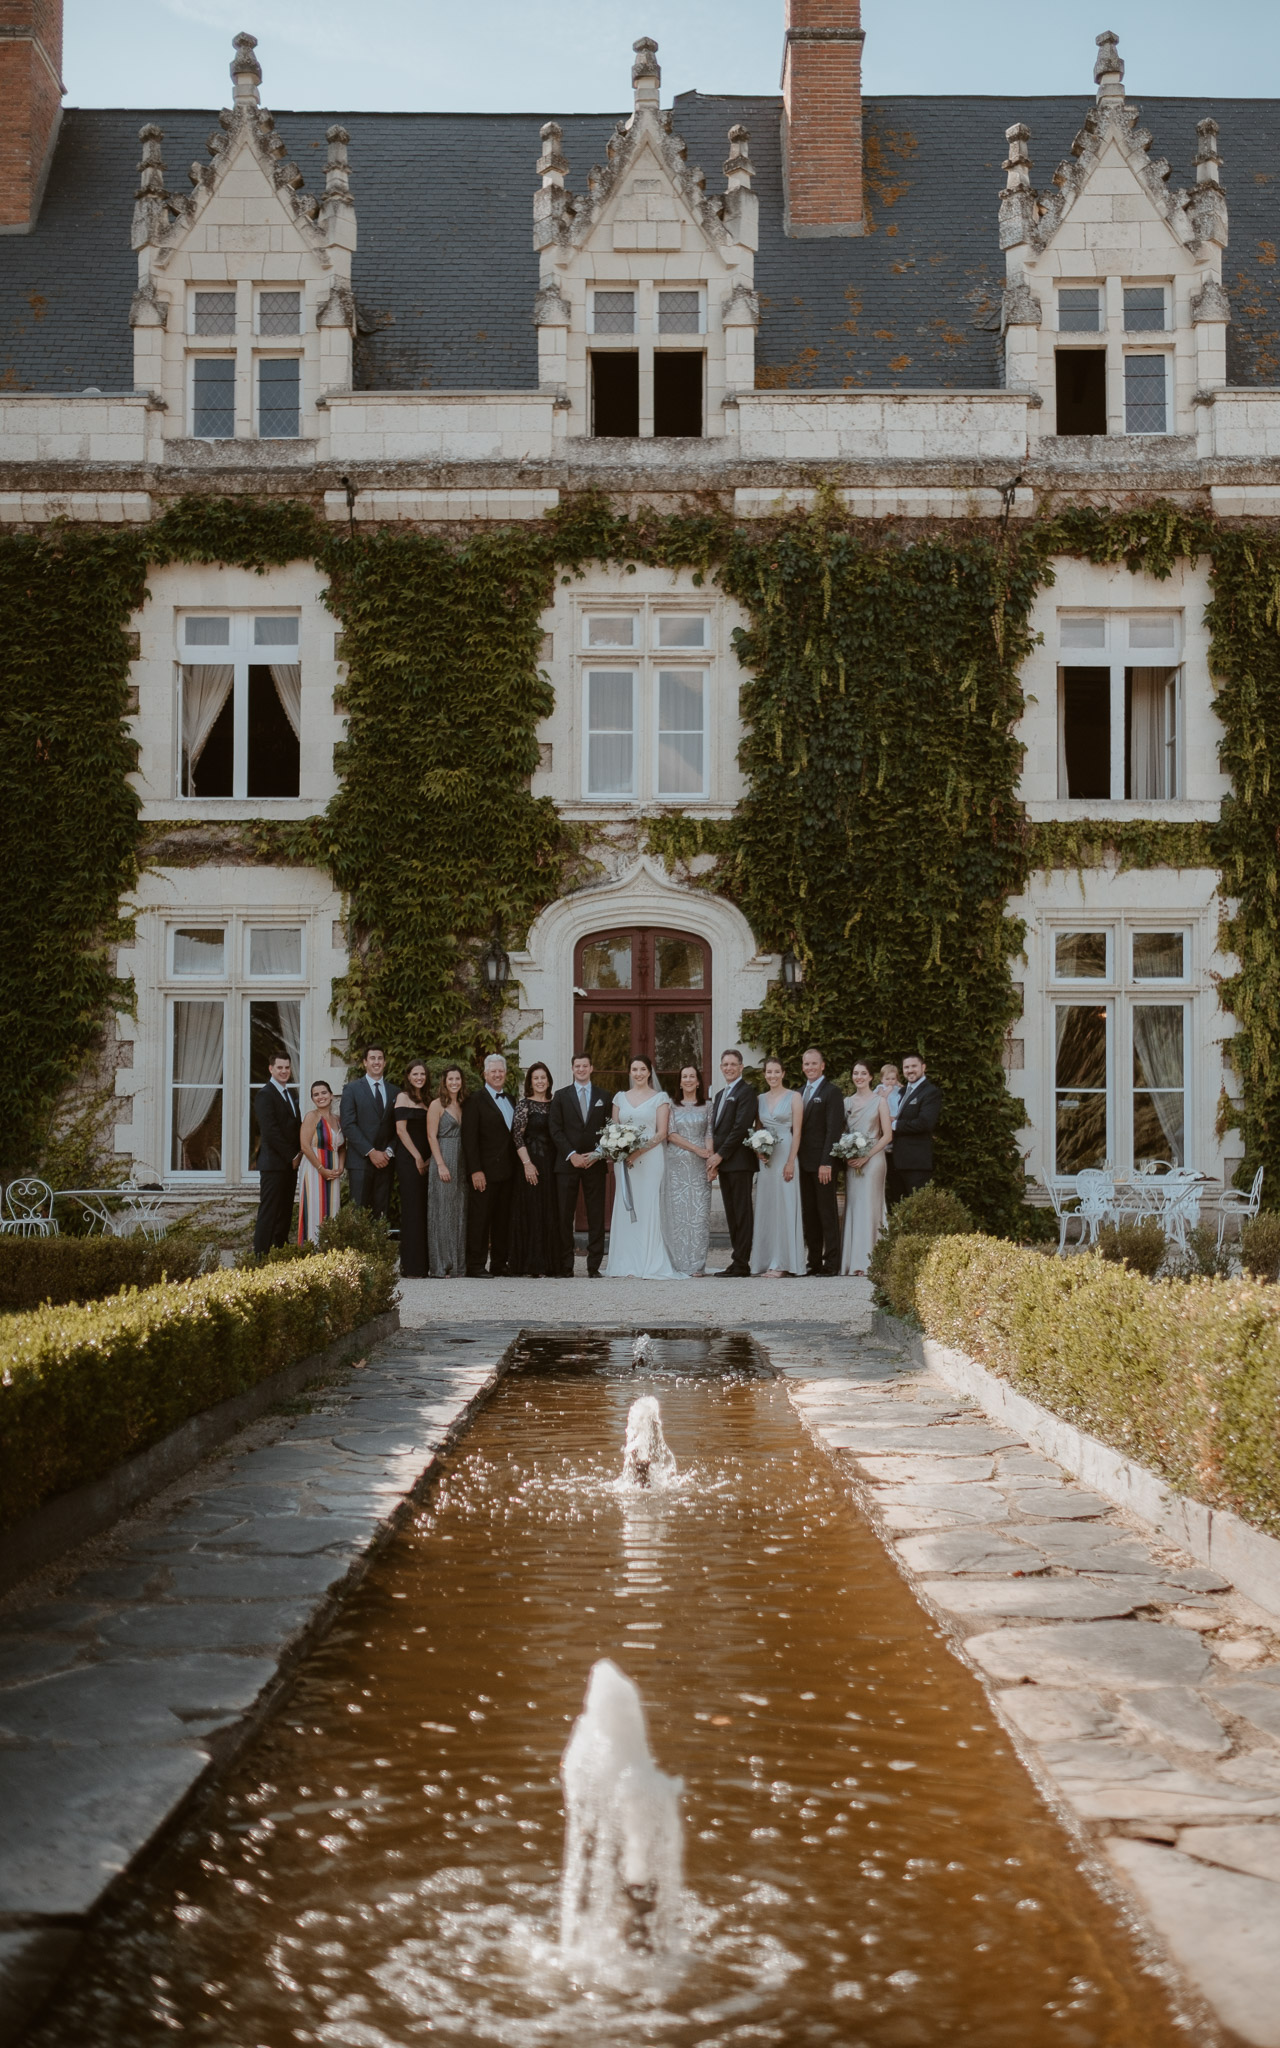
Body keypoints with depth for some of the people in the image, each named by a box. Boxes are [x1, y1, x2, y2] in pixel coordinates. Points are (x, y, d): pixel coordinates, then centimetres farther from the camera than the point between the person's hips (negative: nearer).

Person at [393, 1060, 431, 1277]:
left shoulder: (424, 1100, 19)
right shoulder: (403, 1097, -3)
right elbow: (401, 1130, -11)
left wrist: (429, 1159, 6)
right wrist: (417, 1157, -12)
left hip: (423, 1161, 8)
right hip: (408, 1159, -8)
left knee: (423, 1211, 6)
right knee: (412, 1210, -9)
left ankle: (423, 1265, 8)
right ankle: (410, 1267, -8)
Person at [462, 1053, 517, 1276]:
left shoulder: (511, 1100, 17)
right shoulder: (476, 1100, -4)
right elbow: (469, 1138, -10)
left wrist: (518, 1165, 8)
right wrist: (475, 1171, -17)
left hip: (507, 1171, 6)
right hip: (486, 1171, -6)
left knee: (503, 1219, 9)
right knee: (480, 1218, -5)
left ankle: (499, 1265, 15)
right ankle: (476, 1266, -3)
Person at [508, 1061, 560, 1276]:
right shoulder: (524, 1105, -3)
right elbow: (517, 1135, -9)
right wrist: (527, 1163, -16)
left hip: (551, 1164, 5)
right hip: (531, 1163, -5)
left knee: (551, 1214, 5)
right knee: (531, 1212, -5)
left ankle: (550, 1263, 10)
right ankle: (533, 1265, -3)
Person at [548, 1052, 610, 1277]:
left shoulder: (603, 1097, 11)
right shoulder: (561, 1096, 8)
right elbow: (555, 1129, 1)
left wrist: (598, 1154, -8)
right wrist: (571, 1155, -10)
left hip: (595, 1164, 0)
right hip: (567, 1164, 0)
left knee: (596, 1216, -1)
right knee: (565, 1216, -1)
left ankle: (594, 1266, 3)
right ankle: (566, 1266, 4)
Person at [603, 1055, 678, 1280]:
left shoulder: (659, 1098, 3)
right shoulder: (620, 1097, 13)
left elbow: (661, 1133, -3)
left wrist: (640, 1151, -14)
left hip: (650, 1158, -3)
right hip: (624, 1159, 3)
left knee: (648, 1209, -5)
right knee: (625, 1209, 0)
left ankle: (649, 1265, -4)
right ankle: (626, 1265, 2)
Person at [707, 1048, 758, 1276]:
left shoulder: (745, 1093, -8)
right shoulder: (720, 1095, 20)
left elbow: (740, 1128, -16)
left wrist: (720, 1155, -13)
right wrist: (714, 1161, 7)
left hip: (739, 1161, -9)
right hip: (723, 1163, 9)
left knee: (741, 1213, -6)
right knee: (731, 1213, 9)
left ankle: (740, 1265, -6)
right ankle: (736, 1260, 12)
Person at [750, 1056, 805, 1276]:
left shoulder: (794, 1096, -1)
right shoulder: (760, 1099, 12)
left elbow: (797, 1131, -6)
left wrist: (791, 1162, -14)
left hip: (785, 1155, -5)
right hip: (765, 1158, 5)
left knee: (784, 1206, -5)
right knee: (766, 1207, 4)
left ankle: (781, 1262, -2)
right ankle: (767, 1260, 8)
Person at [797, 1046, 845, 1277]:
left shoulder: (832, 1093, -6)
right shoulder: (800, 1093, 17)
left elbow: (833, 1130, -12)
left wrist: (826, 1162, -18)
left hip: (822, 1163, -7)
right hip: (804, 1163, 7)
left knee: (827, 1212, -3)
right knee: (809, 1214, 8)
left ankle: (831, 1263, -1)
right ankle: (814, 1262, 13)